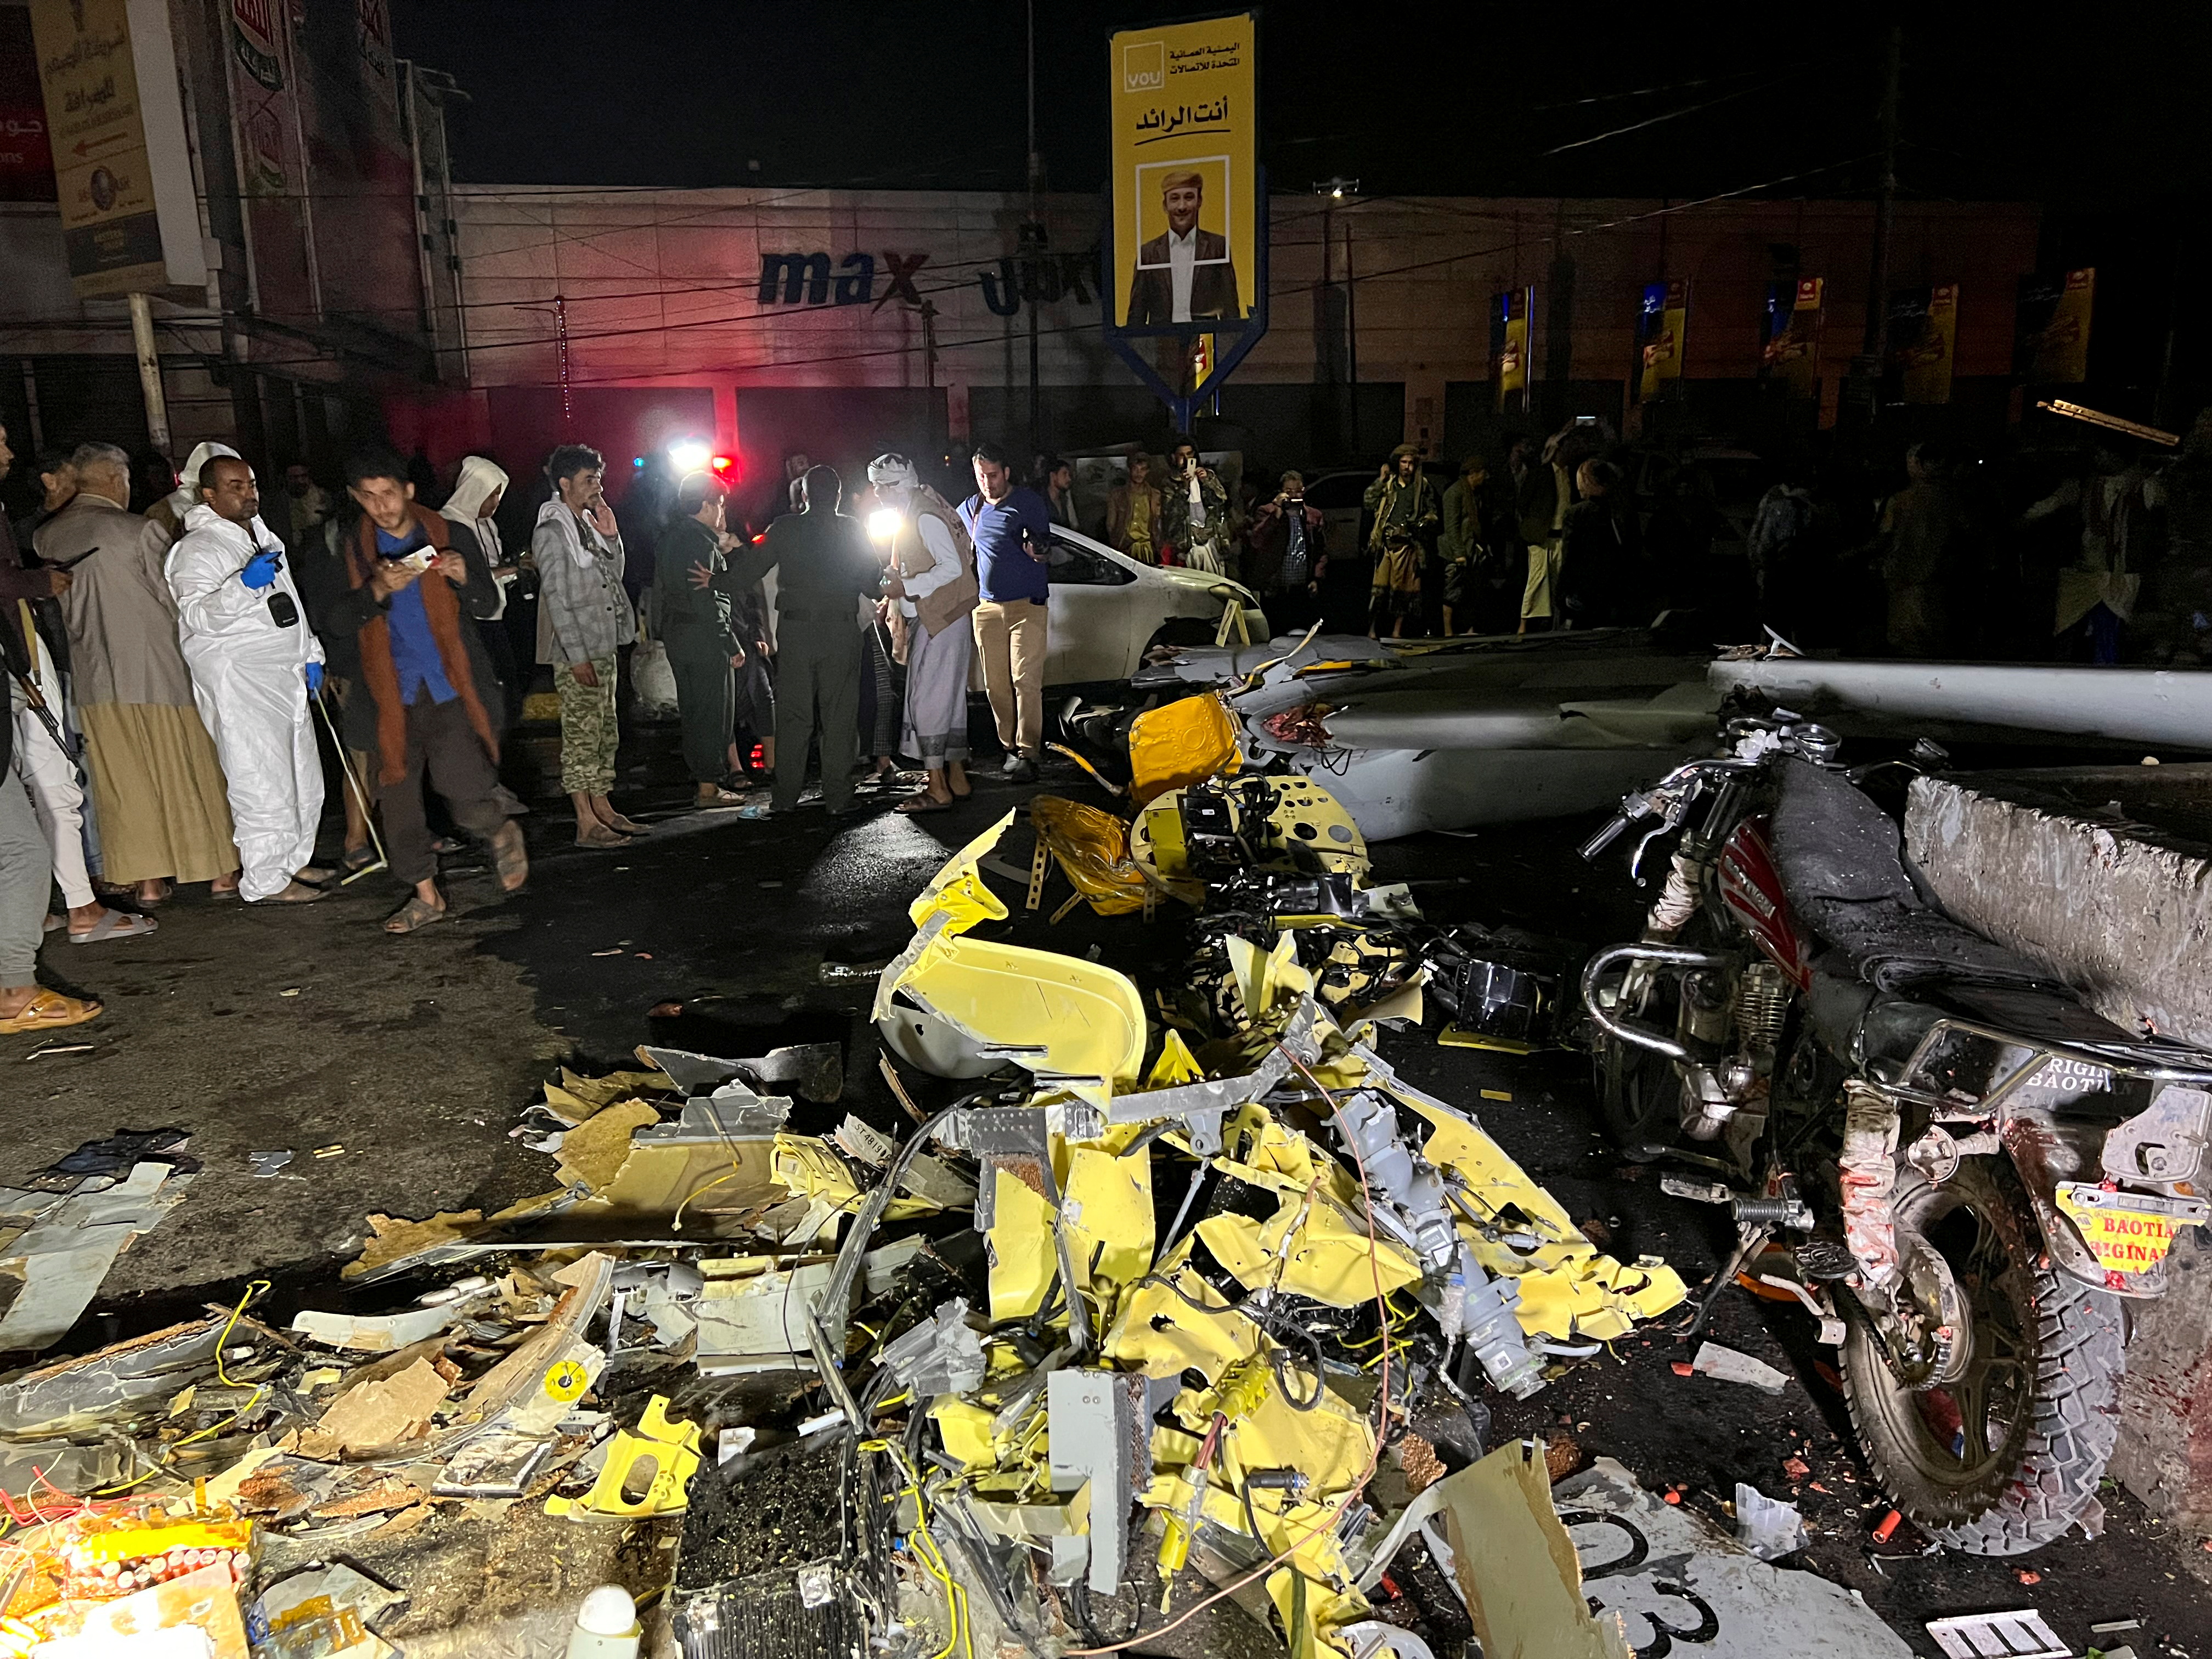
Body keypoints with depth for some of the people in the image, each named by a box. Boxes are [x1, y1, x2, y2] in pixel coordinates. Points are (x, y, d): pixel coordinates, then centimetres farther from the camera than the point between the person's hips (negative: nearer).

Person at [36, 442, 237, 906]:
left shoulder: (45, 538, 3)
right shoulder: (139, 530, -13)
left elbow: (59, 606, 10)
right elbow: (177, 598, -8)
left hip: (94, 678, 4)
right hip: (158, 671, -4)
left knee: (122, 782, 10)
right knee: (187, 773, 6)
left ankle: (146, 880, 14)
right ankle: (221, 870, 14)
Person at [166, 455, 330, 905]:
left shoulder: (263, 538, 19)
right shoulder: (197, 549, -8)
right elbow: (197, 615, -20)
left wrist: (310, 656, 22)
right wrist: (243, 584, -33)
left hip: (286, 677, 9)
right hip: (238, 683, -9)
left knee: (304, 778, 13)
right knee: (263, 782, -9)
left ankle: (293, 861, 27)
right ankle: (265, 881, -1)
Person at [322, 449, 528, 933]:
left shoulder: (450, 535, 4)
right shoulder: (351, 549, 7)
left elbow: (484, 606, 6)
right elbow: (338, 621, -2)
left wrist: (463, 578, -16)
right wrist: (378, 591, -20)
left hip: (451, 686, -2)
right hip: (394, 692, 3)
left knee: (465, 791, -15)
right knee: (397, 795, 5)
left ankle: (502, 833, 19)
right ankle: (426, 894, 20)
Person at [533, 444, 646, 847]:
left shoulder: (588, 524, 14)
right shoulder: (552, 531, -12)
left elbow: (614, 578, 19)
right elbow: (557, 597, -16)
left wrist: (611, 537, 4)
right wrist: (577, 655, -19)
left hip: (603, 646, 9)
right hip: (576, 652, -9)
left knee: (604, 732, 13)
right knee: (581, 735, -6)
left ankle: (603, 809, 22)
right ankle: (587, 823, -3)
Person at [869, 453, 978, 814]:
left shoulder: (925, 517, -14)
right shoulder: (909, 517, 18)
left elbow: (952, 567, -22)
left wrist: (906, 587, -21)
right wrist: (897, 580, 12)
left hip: (940, 619, -11)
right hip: (927, 619, 11)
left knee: (928, 700, -10)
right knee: (949, 698, 12)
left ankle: (938, 789, -8)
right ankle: (956, 778, 18)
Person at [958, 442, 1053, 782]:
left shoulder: (1028, 502, 0)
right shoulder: (970, 509, 12)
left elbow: (1046, 553, -2)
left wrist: (1037, 550, -23)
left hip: (1027, 604, -4)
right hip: (987, 607, 5)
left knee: (1026, 681, -11)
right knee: (996, 684, 5)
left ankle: (1028, 753, -13)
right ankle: (1010, 747, 14)